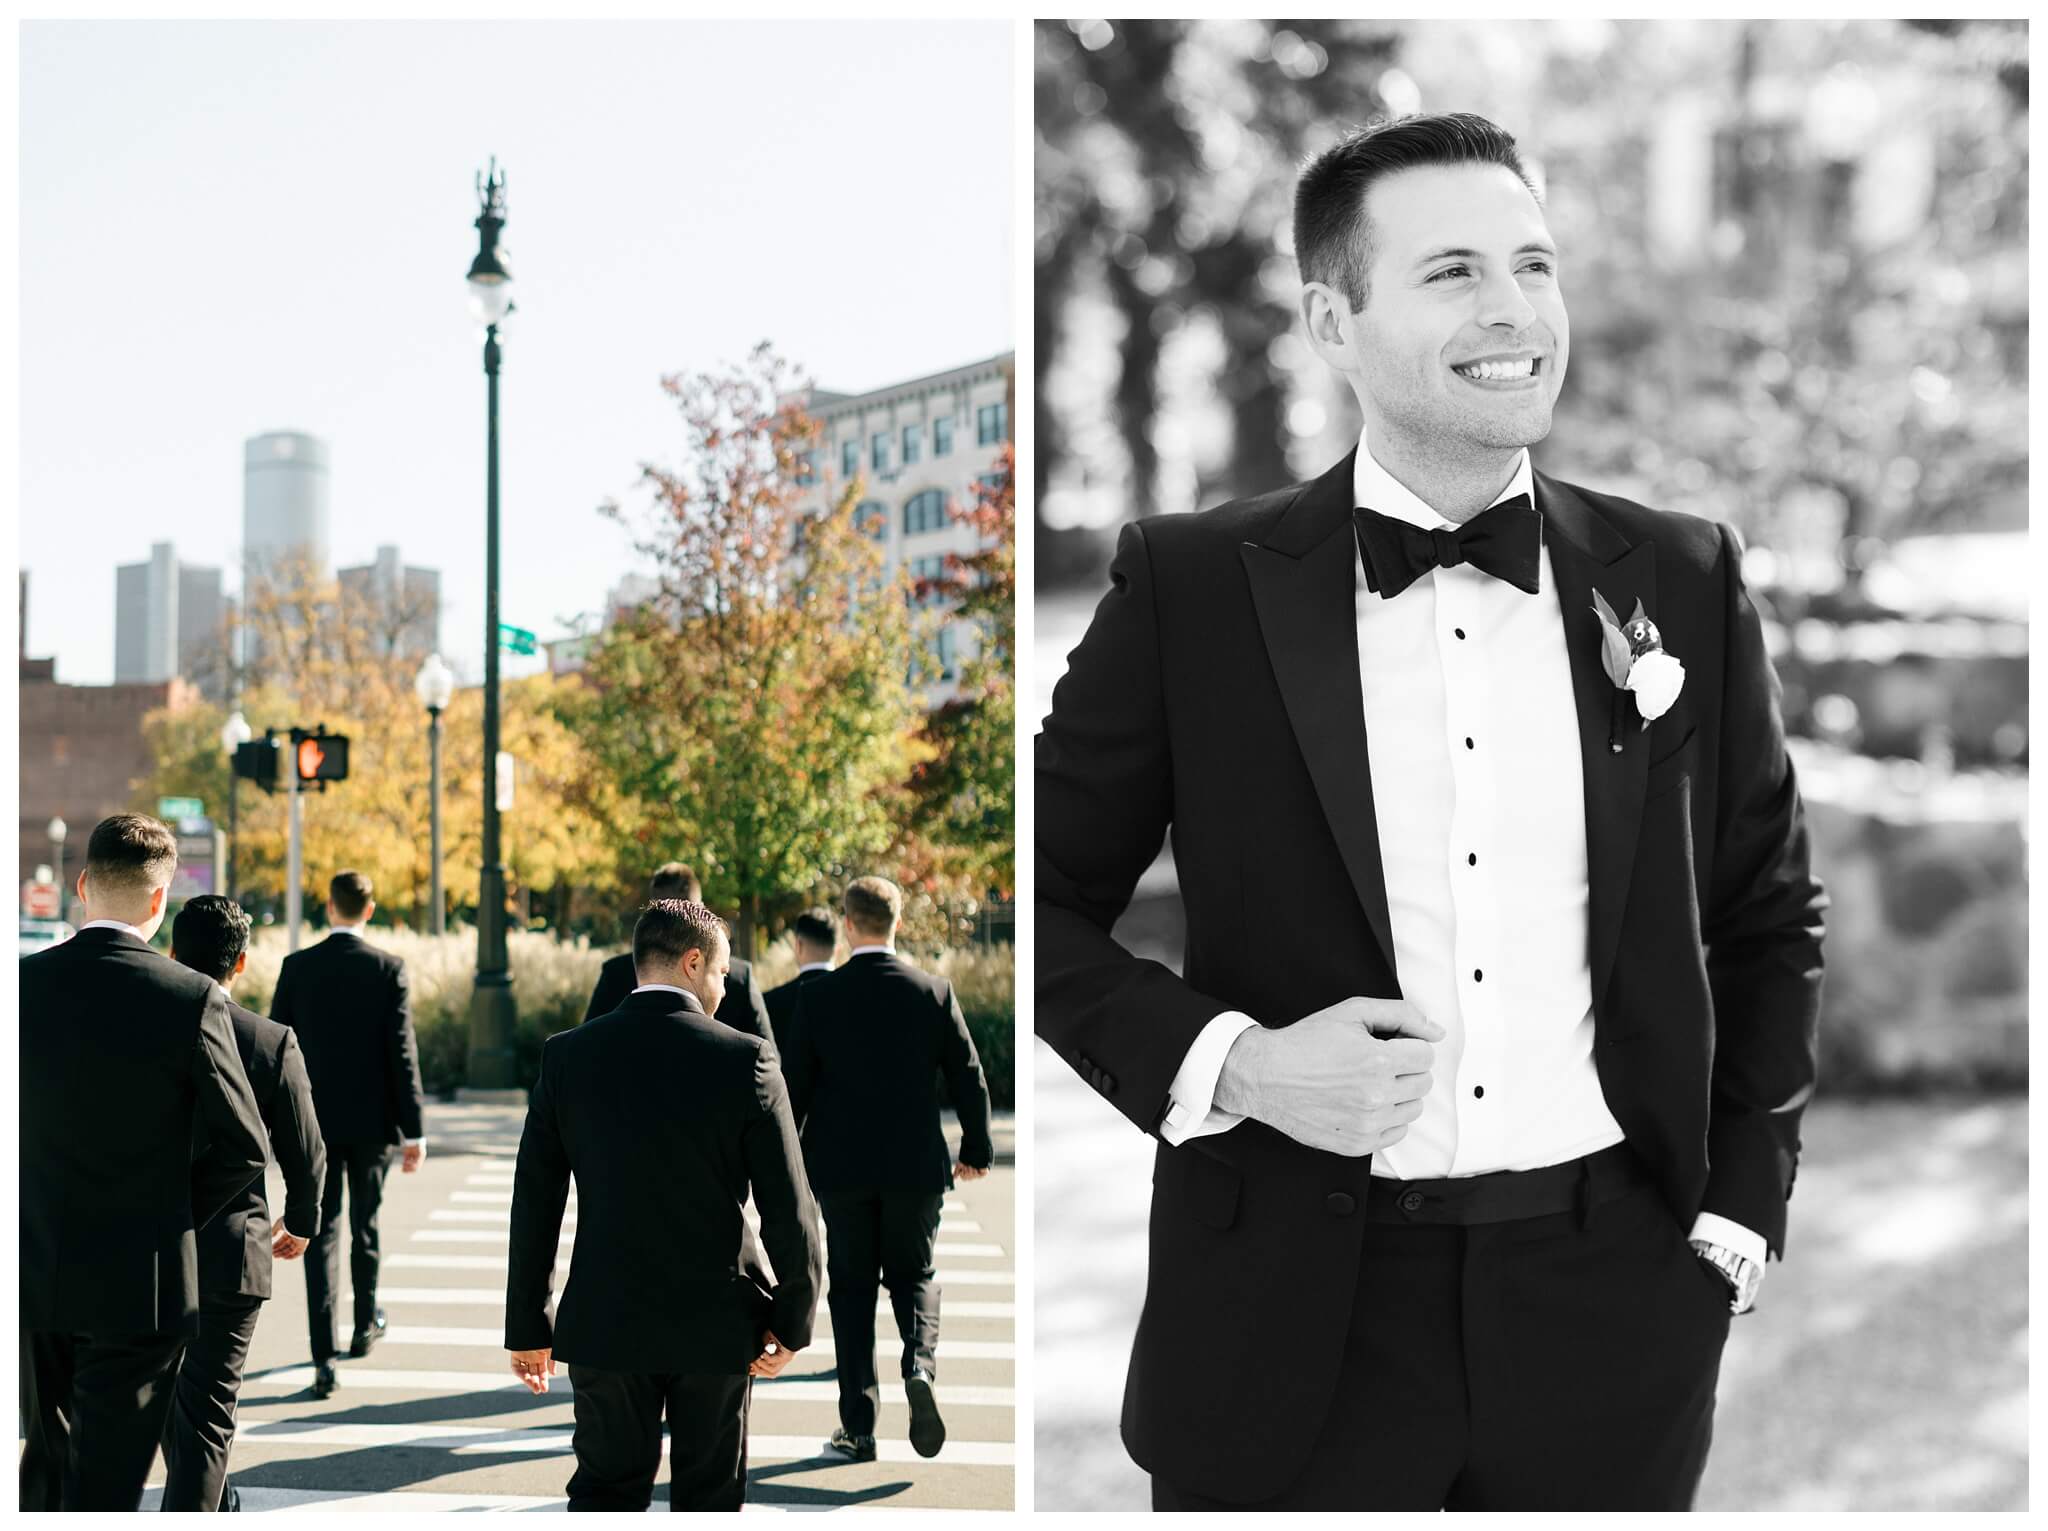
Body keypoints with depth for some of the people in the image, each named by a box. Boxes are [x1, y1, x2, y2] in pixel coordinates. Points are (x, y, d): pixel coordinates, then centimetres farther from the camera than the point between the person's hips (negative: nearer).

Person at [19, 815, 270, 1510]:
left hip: (35, 1271, 4)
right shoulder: (193, 999, -14)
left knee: (48, 1456, 23)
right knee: (106, 1481, 3)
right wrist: (178, 1215, 5)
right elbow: (245, 1146, -10)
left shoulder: (23, 982, -4)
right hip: (138, 1282, -4)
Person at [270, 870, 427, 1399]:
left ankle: (324, 1359, -10)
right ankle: (365, 1326, 37)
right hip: (372, 1120, 0)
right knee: (365, 1226, 18)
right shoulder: (388, 969, -7)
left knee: (322, 1235, -1)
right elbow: (402, 1053, -9)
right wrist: (414, 1130, -6)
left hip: (315, 1119, 0)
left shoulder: (297, 967, -3)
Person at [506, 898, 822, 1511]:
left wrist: (527, 1326, 8)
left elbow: (535, 1203, 0)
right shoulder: (745, 1059, -11)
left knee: (605, 1487, 13)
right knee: (709, 1496, 14)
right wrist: (793, 1320, 2)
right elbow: (789, 1208, -10)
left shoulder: (567, 1055, -3)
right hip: (716, 1324, -1)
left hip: (603, 1323, 2)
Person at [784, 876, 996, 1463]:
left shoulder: (817, 996, -6)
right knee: (913, 1275, 16)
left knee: (852, 1288, 10)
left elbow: (794, 1084, -3)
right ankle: (919, 1367, -12)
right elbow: (968, 1078, 0)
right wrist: (977, 1149, 14)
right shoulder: (935, 991, -3)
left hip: (842, 1167, -1)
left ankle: (859, 1425, 8)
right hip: (915, 1165, 1)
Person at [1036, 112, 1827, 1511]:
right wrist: (1221, 1062, -13)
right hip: (1294, 1330, -2)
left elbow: (1770, 919, 11)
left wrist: (1740, 1210, 5)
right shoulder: (1191, 586, -5)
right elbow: (1049, 898, 1)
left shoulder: (1684, 580, 3)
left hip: (1611, 1307, 2)